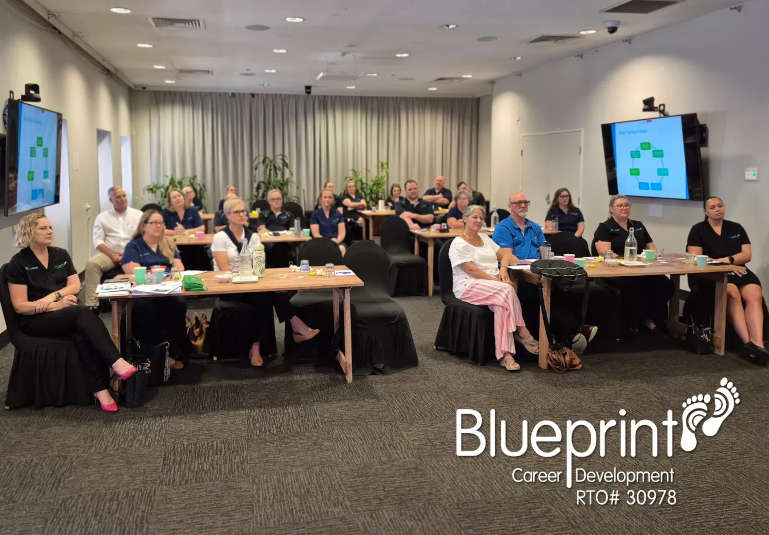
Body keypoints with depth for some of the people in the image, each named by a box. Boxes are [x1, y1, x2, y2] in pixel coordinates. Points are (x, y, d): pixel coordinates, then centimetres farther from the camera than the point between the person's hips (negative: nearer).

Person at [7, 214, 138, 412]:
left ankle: (100, 389, -39)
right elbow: (19, 306, -6)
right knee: (81, 313, -34)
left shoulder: (61, 255, 17)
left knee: (82, 334, -32)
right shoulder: (19, 263, 0)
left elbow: (75, 285, 8)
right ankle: (116, 362, -45)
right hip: (35, 321, -4)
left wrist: (54, 296, -12)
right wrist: (55, 306, -18)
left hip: (68, 314, 4)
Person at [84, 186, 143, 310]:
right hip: (110, 253, 2)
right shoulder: (102, 217, 16)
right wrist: (112, 255, -11)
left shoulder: (138, 215, 14)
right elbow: (98, 241, 7)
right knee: (92, 264, -28)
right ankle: (92, 304, -27)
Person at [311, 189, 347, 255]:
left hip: (336, 242, 2)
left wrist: (337, 240, -14)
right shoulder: (315, 214, 8)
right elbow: (316, 234, 0)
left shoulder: (337, 214, 16)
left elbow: (342, 231, 8)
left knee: (341, 249, -34)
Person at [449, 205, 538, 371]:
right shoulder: (459, 244, -2)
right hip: (470, 286, -6)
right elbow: (472, 270, -12)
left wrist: (503, 269, -4)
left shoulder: (485, 238, 23)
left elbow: (504, 254, 19)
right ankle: (522, 332, -24)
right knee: (506, 291, -32)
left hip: (493, 283, 6)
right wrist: (497, 281, -19)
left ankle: (505, 354, -34)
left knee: (502, 304, -30)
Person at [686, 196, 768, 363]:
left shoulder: (736, 228, 19)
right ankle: (747, 342, -39)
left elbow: (747, 255, 10)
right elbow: (696, 258, -2)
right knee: (732, 293, -34)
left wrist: (728, 260, -9)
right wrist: (723, 265, -10)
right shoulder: (698, 230, 10)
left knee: (755, 295, -28)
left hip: (738, 271, 3)